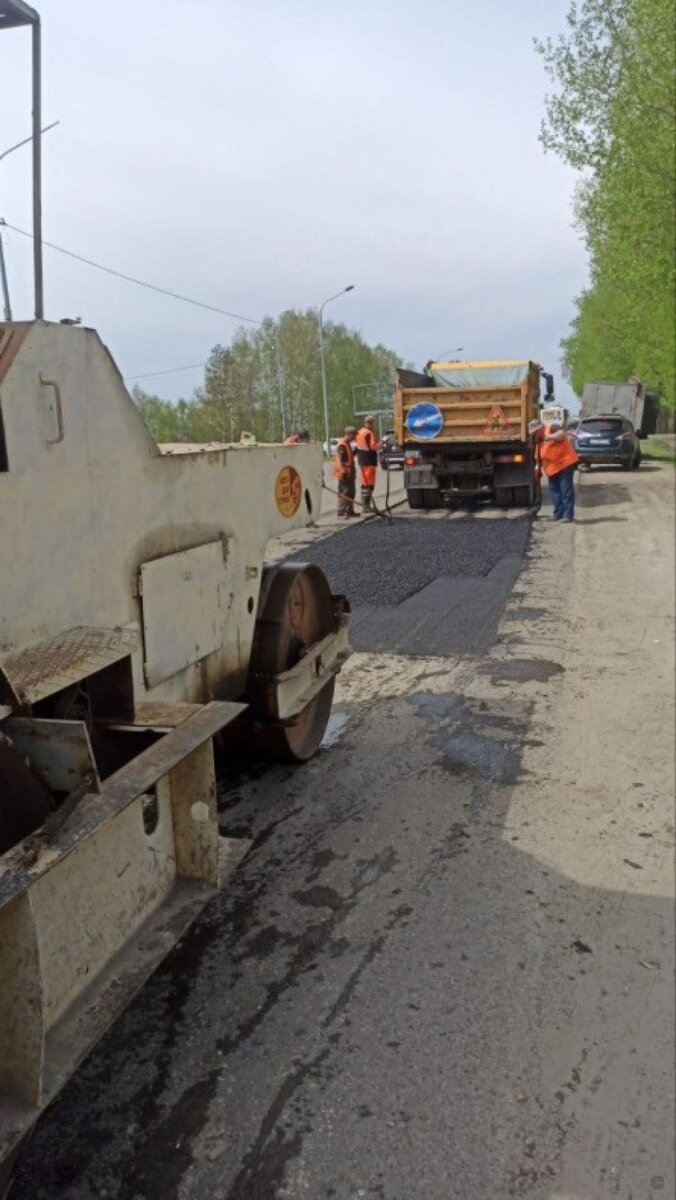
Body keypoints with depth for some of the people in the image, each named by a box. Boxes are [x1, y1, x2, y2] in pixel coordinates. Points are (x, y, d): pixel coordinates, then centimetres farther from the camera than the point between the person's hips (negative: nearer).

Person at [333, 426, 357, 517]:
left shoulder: (348, 444, 16)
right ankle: (341, 511, -6)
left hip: (349, 473, 10)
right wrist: (342, 470, -35)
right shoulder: (342, 445, -16)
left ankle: (350, 510, 24)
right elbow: (339, 458, -26)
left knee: (351, 492, 15)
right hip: (344, 474, -10)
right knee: (344, 493, -9)